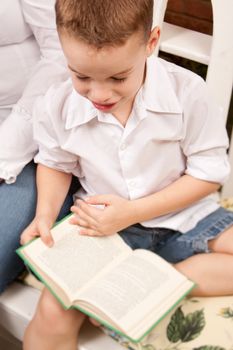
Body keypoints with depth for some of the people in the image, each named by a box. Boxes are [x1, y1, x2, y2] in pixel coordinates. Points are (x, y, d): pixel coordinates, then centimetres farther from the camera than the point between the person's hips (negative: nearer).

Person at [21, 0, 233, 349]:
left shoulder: (188, 91, -19)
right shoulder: (57, 106, -13)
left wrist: (132, 212, -19)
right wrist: (45, 213, -12)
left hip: (182, 216, 1)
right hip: (105, 223, 0)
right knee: (52, 315, -22)